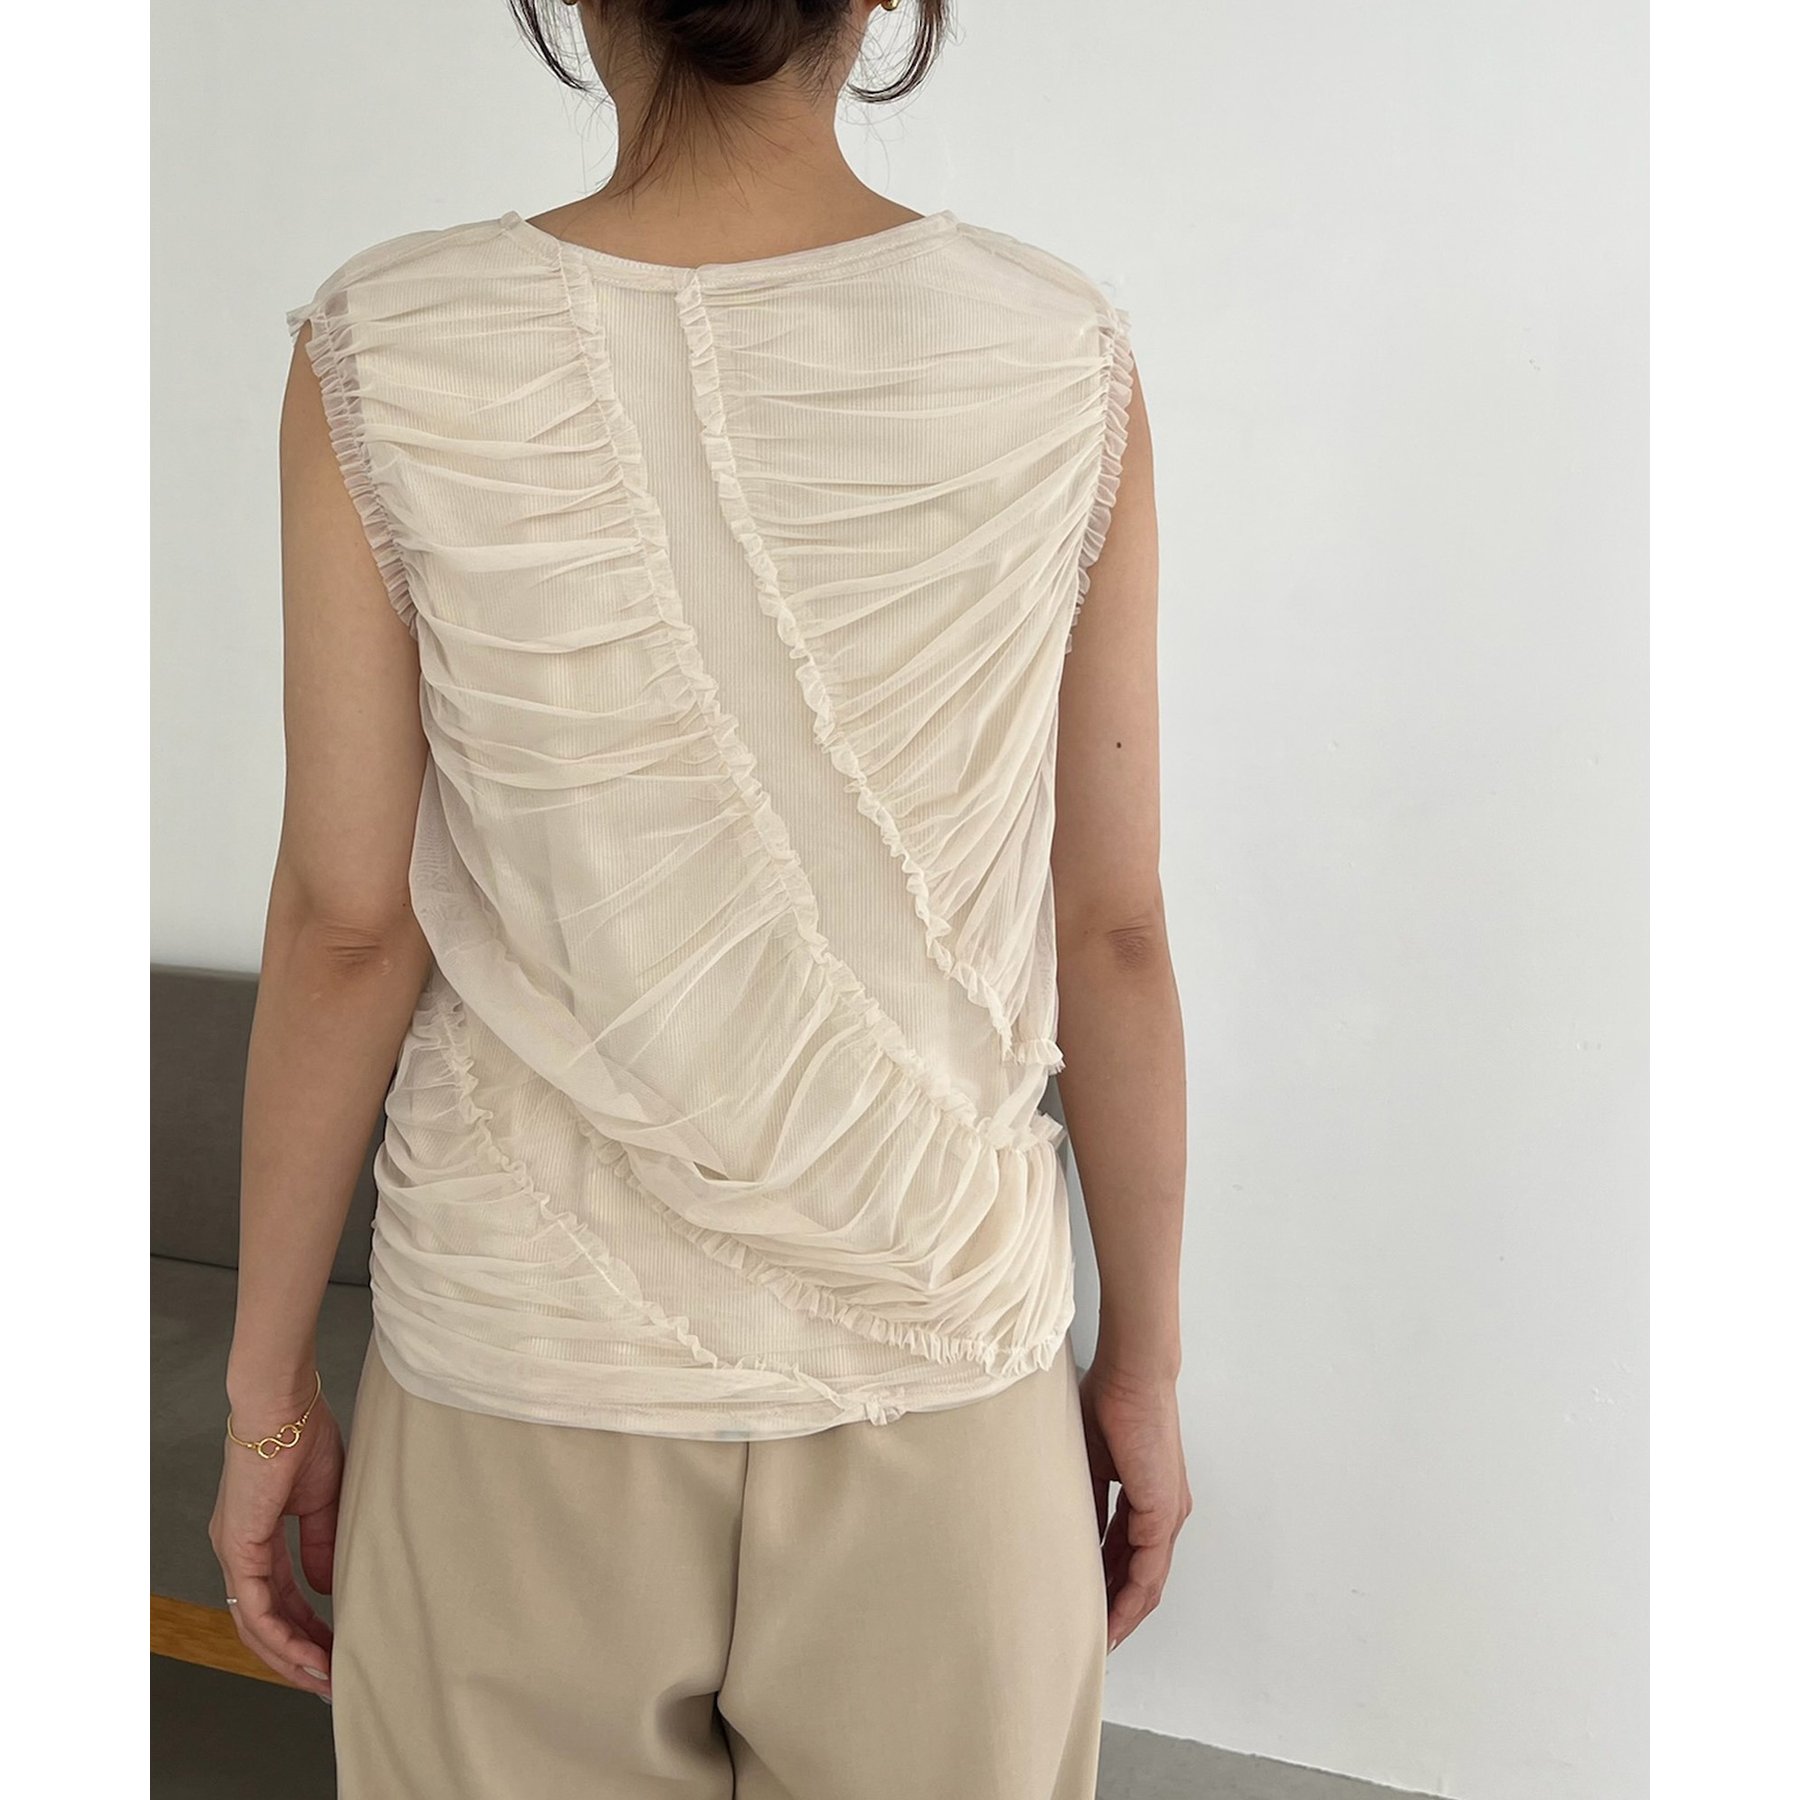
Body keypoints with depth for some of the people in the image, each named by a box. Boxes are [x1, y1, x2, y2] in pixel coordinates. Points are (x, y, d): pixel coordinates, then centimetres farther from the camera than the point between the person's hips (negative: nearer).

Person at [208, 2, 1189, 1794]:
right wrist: (1144, 1366, 7)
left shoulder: (387, 356, -11)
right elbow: (1113, 934, -5)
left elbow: (348, 924, -8)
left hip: (522, 1392, 0)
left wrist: (267, 1390, 5)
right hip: (941, 1390, 1)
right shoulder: (1067, 363, -9)